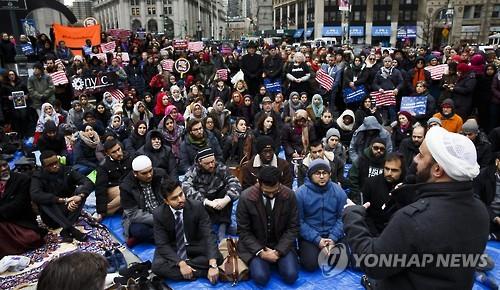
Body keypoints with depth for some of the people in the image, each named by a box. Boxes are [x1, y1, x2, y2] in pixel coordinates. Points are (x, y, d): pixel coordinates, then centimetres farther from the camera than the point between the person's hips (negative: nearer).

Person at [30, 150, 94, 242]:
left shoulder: (67, 171, -3)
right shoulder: (38, 176, -6)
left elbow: (88, 182, -15)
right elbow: (35, 195, -26)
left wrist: (79, 196, -36)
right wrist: (63, 200, -34)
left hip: (70, 210, 1)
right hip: (52, 217, -1)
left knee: (81, 189, -21)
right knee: (43, 202, -28)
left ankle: (66, 230, -31)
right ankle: (71, 230, -40)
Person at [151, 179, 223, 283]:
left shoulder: (197, 206, -20)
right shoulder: (158, 214, -18)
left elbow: (208, 235, -24)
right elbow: (162, 244, -19)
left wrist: (212, 265, -37)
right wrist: (181, 264, -34)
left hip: (195, 245, 1)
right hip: (171, 248, 0)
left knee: (218, 257, -26)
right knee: (157, 266, -31)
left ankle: (173, 267, -18)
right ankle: (202, 272, -24)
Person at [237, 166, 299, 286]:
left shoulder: (289, 195, -13)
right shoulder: (246, 197, -18)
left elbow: (293, 227, -5)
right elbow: (244, 231, -9)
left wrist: (279, 251, -15)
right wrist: (260, 252, -19)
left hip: (281, 243, 2)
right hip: (255, 244, -1)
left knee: (291, 276, -18)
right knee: (261, 277, -23)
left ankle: (278, 258, 13)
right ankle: (256, 262, 11)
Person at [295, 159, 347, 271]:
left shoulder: (338, 191, -3)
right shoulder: (301, 193, -12)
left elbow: (342, 217, -1)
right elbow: (299, 221, -10)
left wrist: (333, 238, -14)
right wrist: (317, 240, -17)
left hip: (333, 234, 3)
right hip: (309, 236, -2)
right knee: (310, 264, -21)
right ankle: (305, 251, 13)